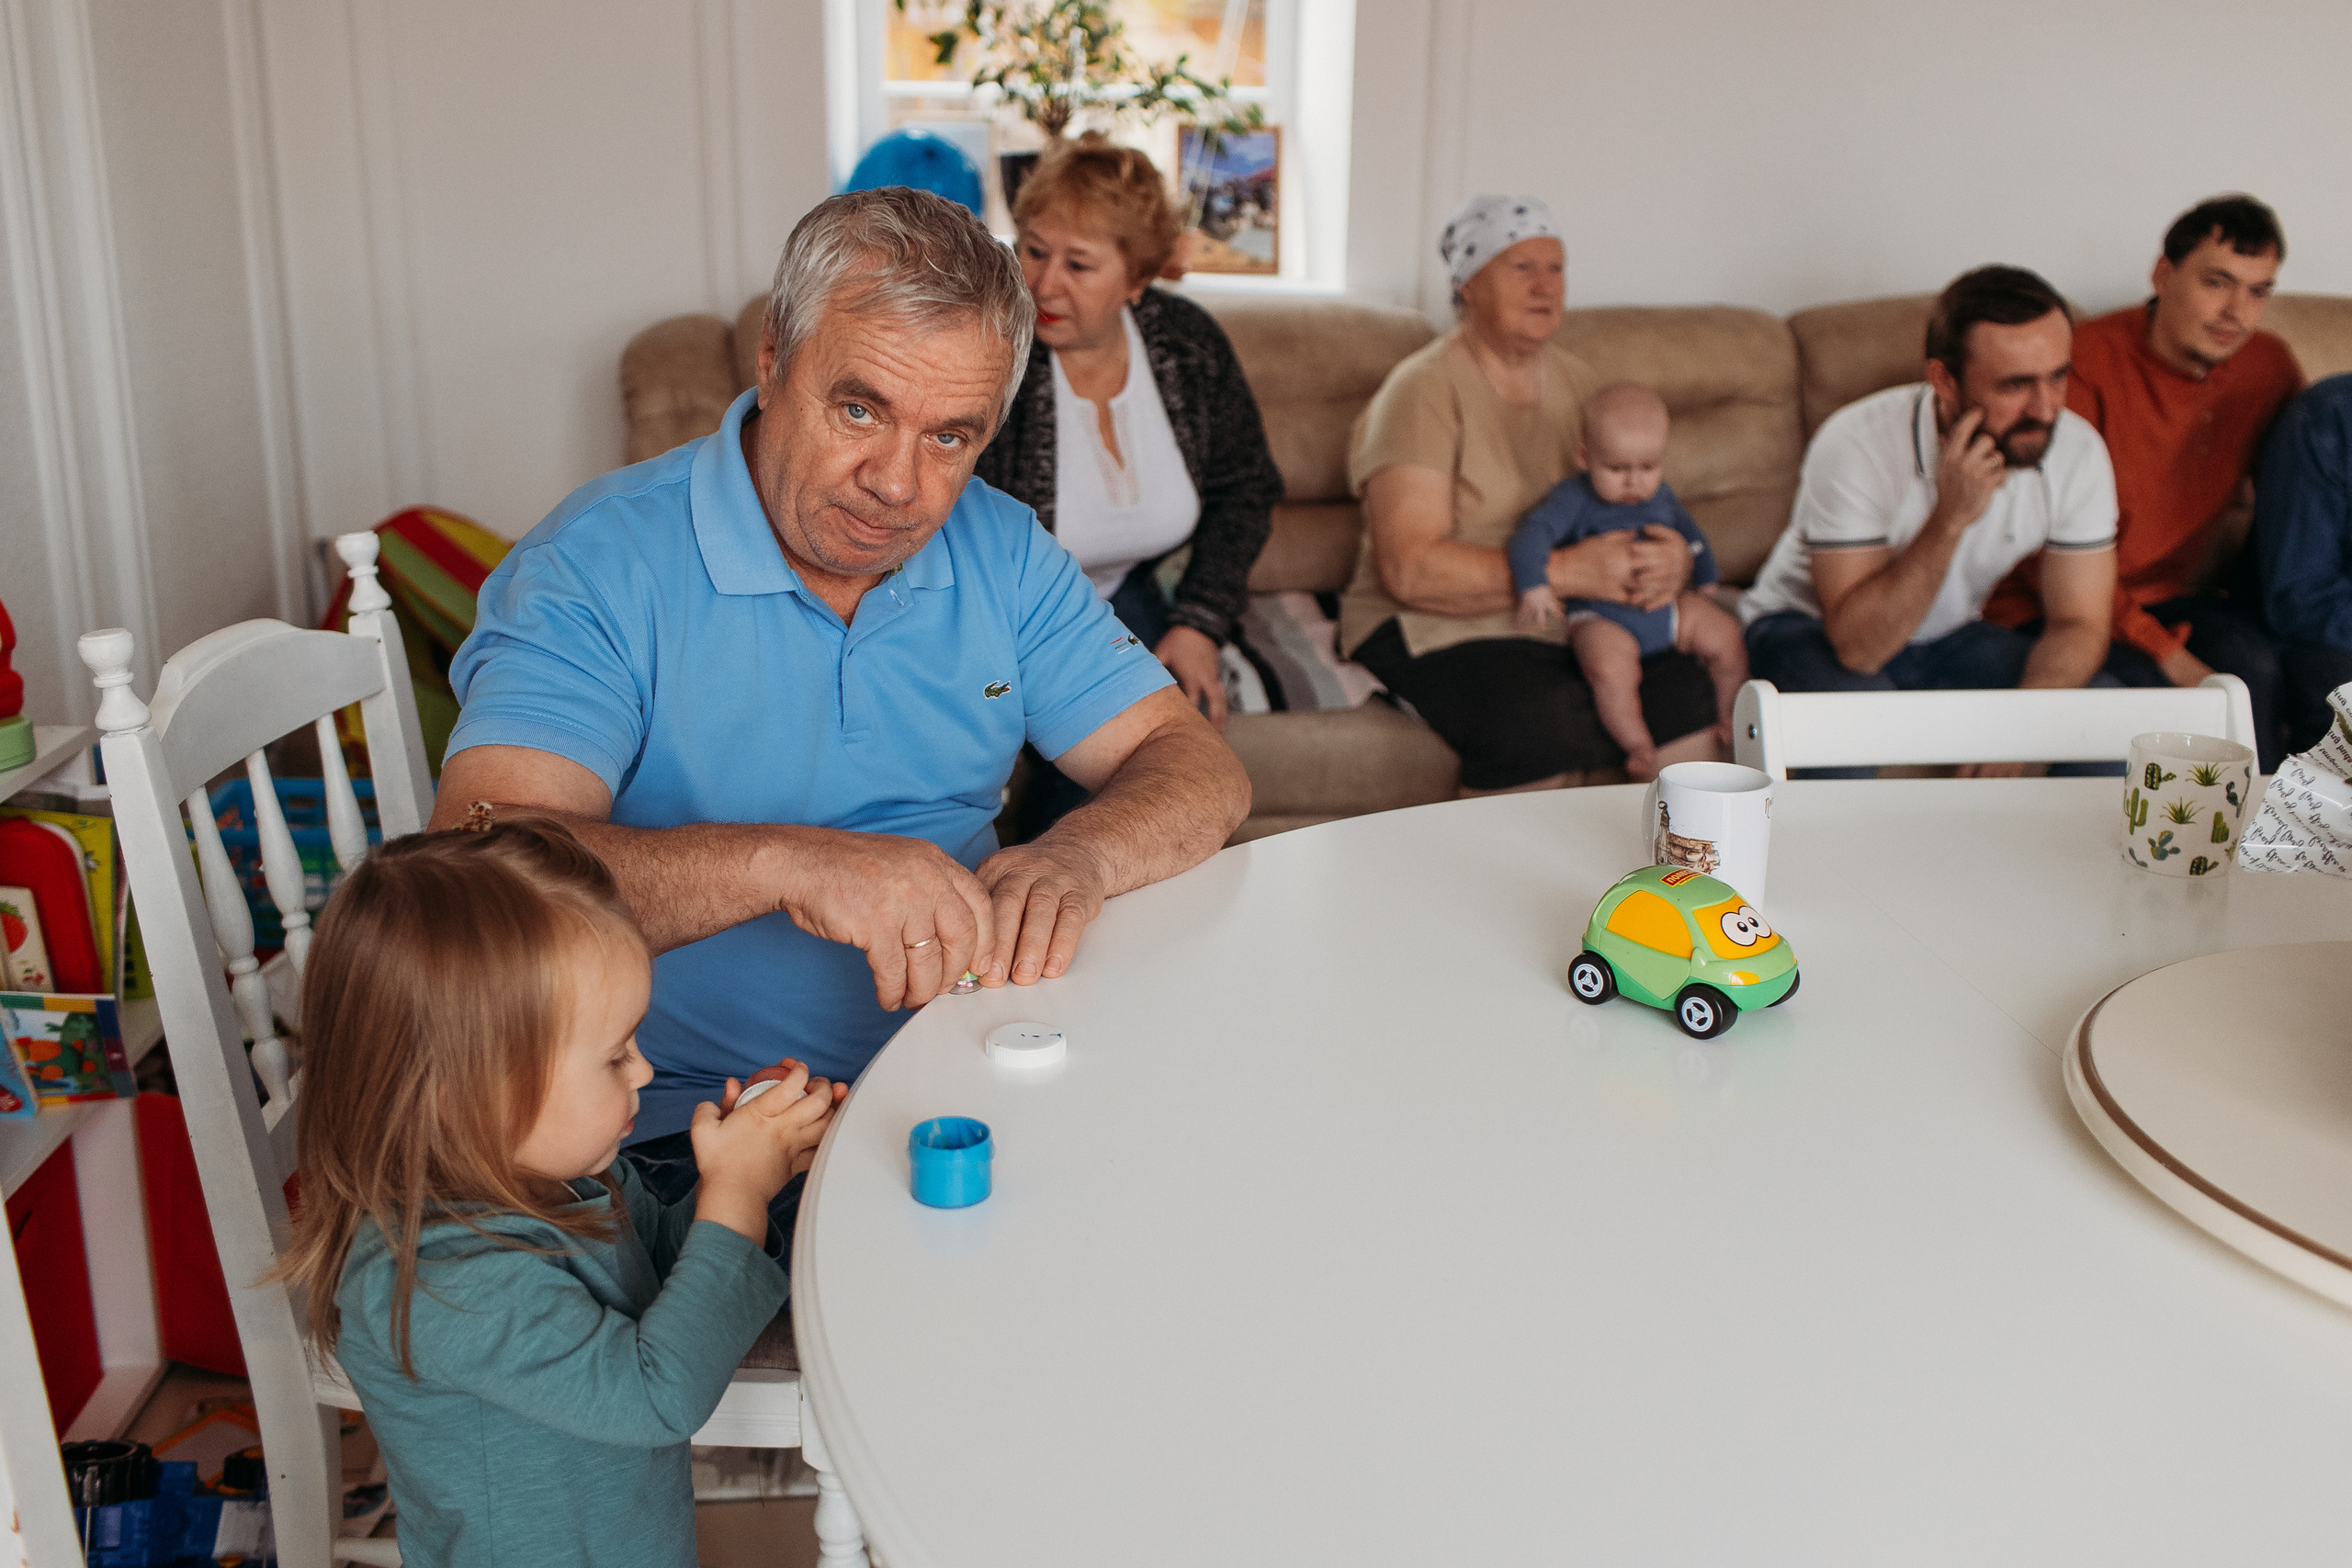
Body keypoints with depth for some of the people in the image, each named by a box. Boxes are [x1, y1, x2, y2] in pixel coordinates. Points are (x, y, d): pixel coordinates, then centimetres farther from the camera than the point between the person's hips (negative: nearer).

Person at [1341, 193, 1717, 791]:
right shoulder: (1424, 389, -9)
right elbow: (1409, 569, -19)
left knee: (1690, 692, -20)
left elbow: (1635, 498, 15)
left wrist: (1671, 557, -11)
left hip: (1570, 627, 6)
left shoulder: (1576, 381, 14)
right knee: (1535, 721, -35)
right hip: (1436, 626, -6)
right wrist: (1566, 571, -23)